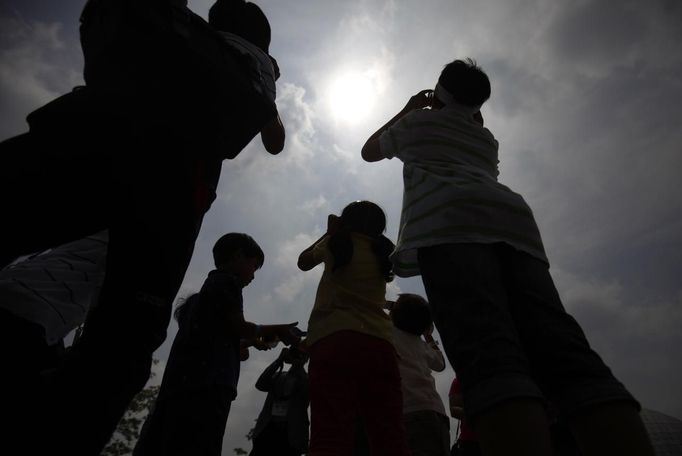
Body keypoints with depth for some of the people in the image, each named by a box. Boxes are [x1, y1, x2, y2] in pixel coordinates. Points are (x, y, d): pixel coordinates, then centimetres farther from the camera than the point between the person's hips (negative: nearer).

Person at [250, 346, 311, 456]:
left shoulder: (307, 379, 13)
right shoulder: (278, 375, 22)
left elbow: (307, 394, -9)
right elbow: (260, 385, 4)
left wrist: (299, 366, -4)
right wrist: (279, 360, 0)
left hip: (290, 433, -3)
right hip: (268, 428, 3)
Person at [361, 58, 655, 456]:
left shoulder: (417, 122, 28)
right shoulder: (485, 137, 38)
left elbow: (369, 151, 44)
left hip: (447, 221, -4)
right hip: (513, 219, 5)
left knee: (490, 360, -24)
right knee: (570, 358, -12)